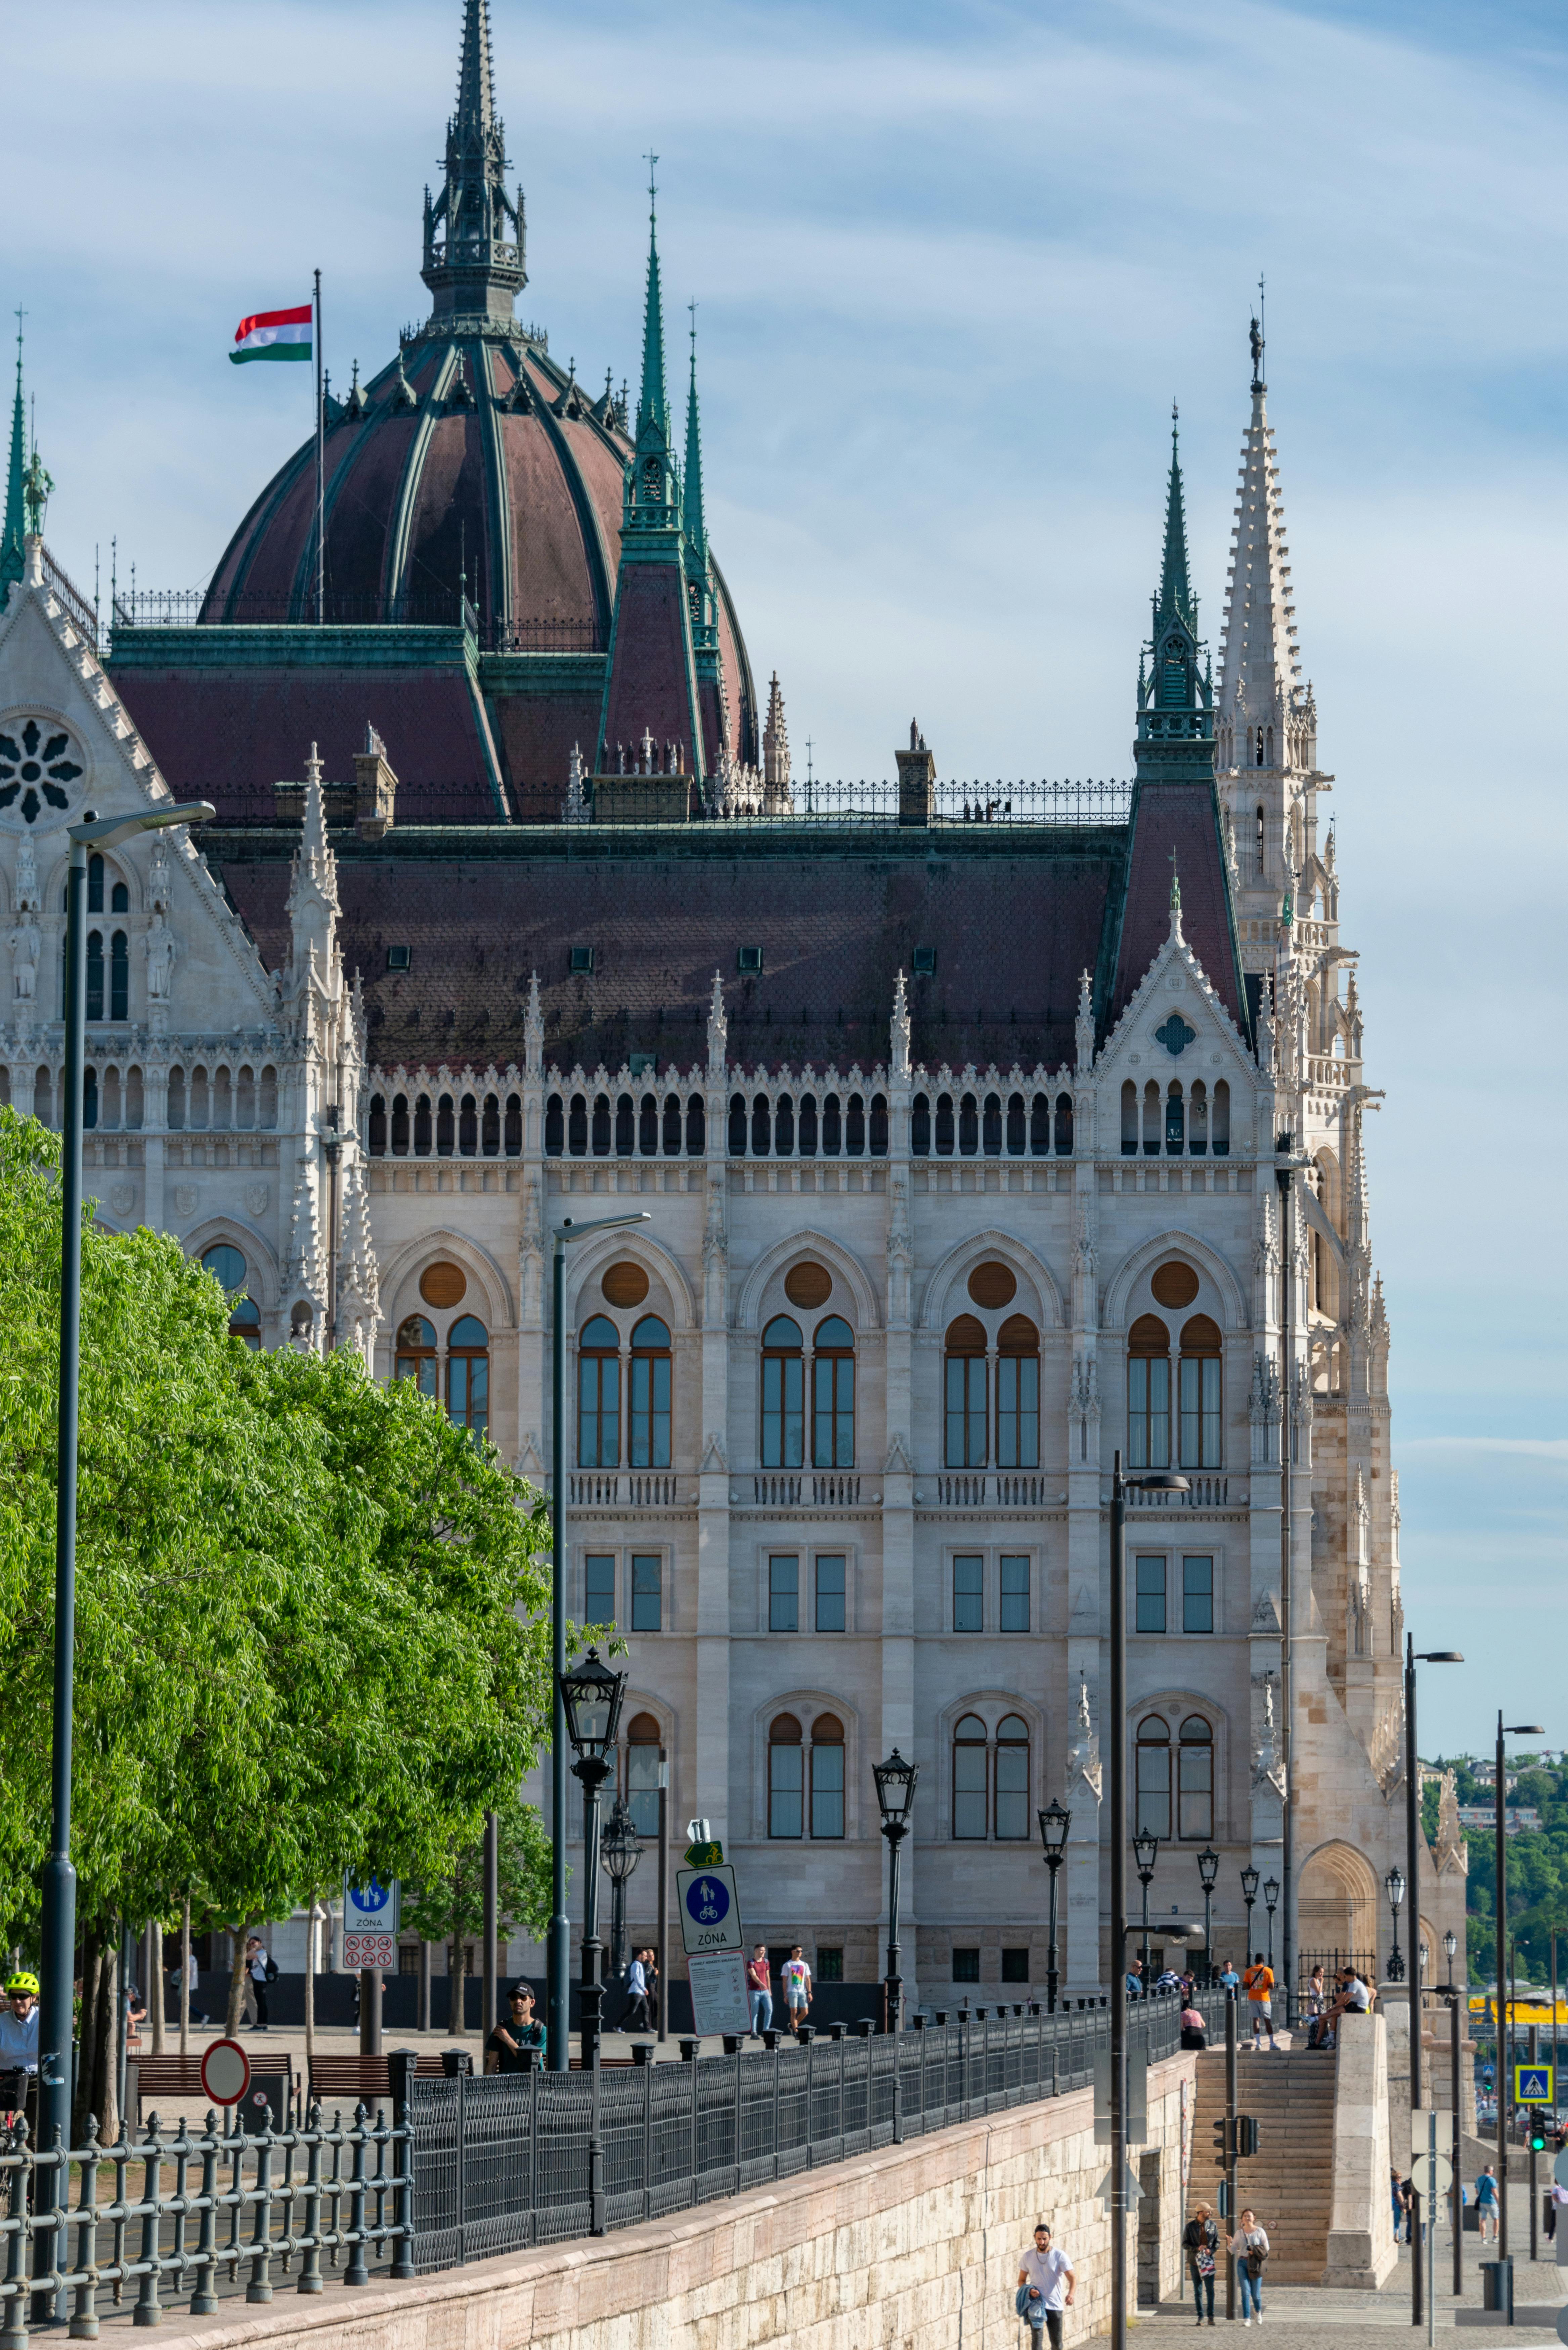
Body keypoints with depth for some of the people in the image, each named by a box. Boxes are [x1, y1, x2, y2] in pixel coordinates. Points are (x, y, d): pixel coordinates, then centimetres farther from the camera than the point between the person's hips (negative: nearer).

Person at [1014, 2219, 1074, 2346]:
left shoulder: (1060, 2256, -5)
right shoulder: (1028, 2257, 3)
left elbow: (1072, 2278, -13)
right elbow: (1021, 2281, 12)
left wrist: (1071, 2294, -34)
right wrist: (1029, 2290, -11)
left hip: (1055, 2306, -1)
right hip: (1036, 2303, 1)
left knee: (1057, 2343, 3)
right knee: (1037, 2337, -15)